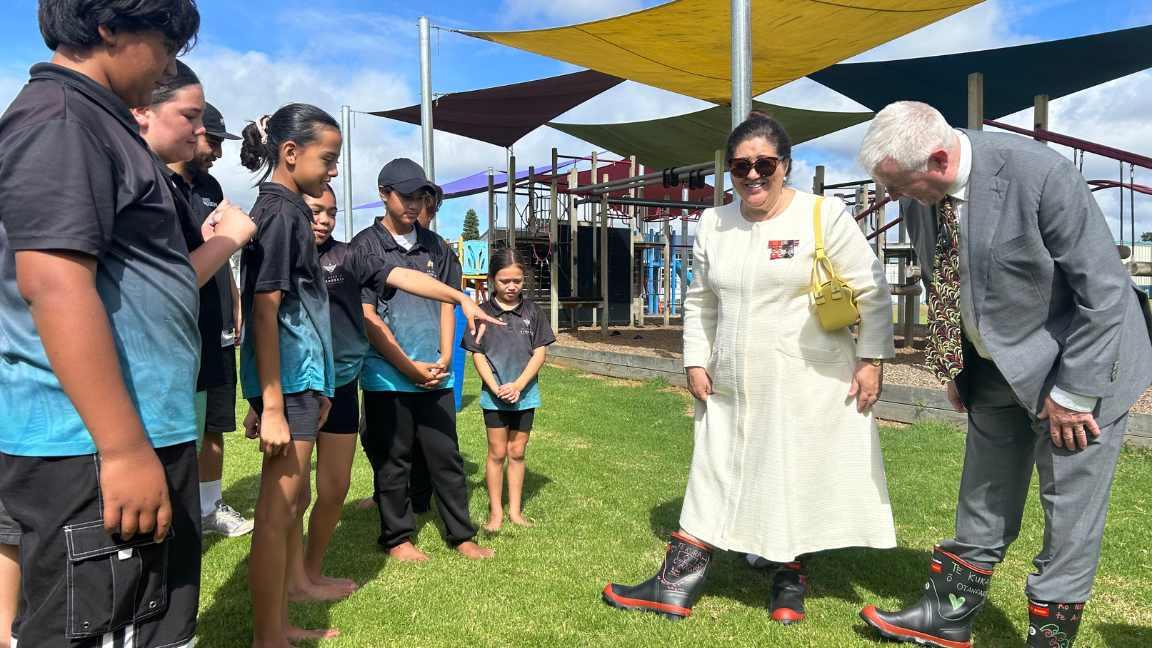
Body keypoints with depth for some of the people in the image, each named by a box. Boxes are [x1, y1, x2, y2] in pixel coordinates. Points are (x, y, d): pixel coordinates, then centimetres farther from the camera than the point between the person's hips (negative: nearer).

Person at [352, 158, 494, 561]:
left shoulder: (435, 246, 12)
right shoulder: (365, 246, -3)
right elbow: (367, 317, -7)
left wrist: (444, 359, 0)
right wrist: (410, 368, -9)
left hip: (436, 375, 4)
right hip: (387, 376, -4)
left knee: (447, 454, 9)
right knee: (393, 460, 6)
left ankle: (461, 535, 21)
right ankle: (397, 537, 23)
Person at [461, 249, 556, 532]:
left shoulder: (532, 311, 1)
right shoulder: (483, 313, -2)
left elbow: (539, 353, -1)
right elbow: (477, 354, -3)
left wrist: (518, 385, -12)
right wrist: (496, 388, -14)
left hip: (525, 393, 1)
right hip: (493, 395, -1)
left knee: (517, 452, 10)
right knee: (497, 452, 7)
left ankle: (515, 510, 21)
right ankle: (496, 511, 19)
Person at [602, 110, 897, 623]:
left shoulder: (824, 216, -7)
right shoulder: (713, 225, 7)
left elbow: (872, 294, -4)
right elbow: (700, 301, 15)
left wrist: (871, 359, -8)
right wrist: (695, 362, 9)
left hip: (809, 388, -4)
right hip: (732, 389, 4)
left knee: (799, 484, 6)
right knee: (712, 480, 9)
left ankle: (789, 580, 28)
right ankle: (675, 588, 15)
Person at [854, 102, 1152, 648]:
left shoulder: (1038, 173, -26)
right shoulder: (919, 196, -7)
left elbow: (1104, 290, -21)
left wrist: (1072, 391, -18)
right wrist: (953, 370, 8)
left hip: (1081, 364, -6)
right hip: (995, 370, 6)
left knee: (1071, 515, 4)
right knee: (982, 506, 15)